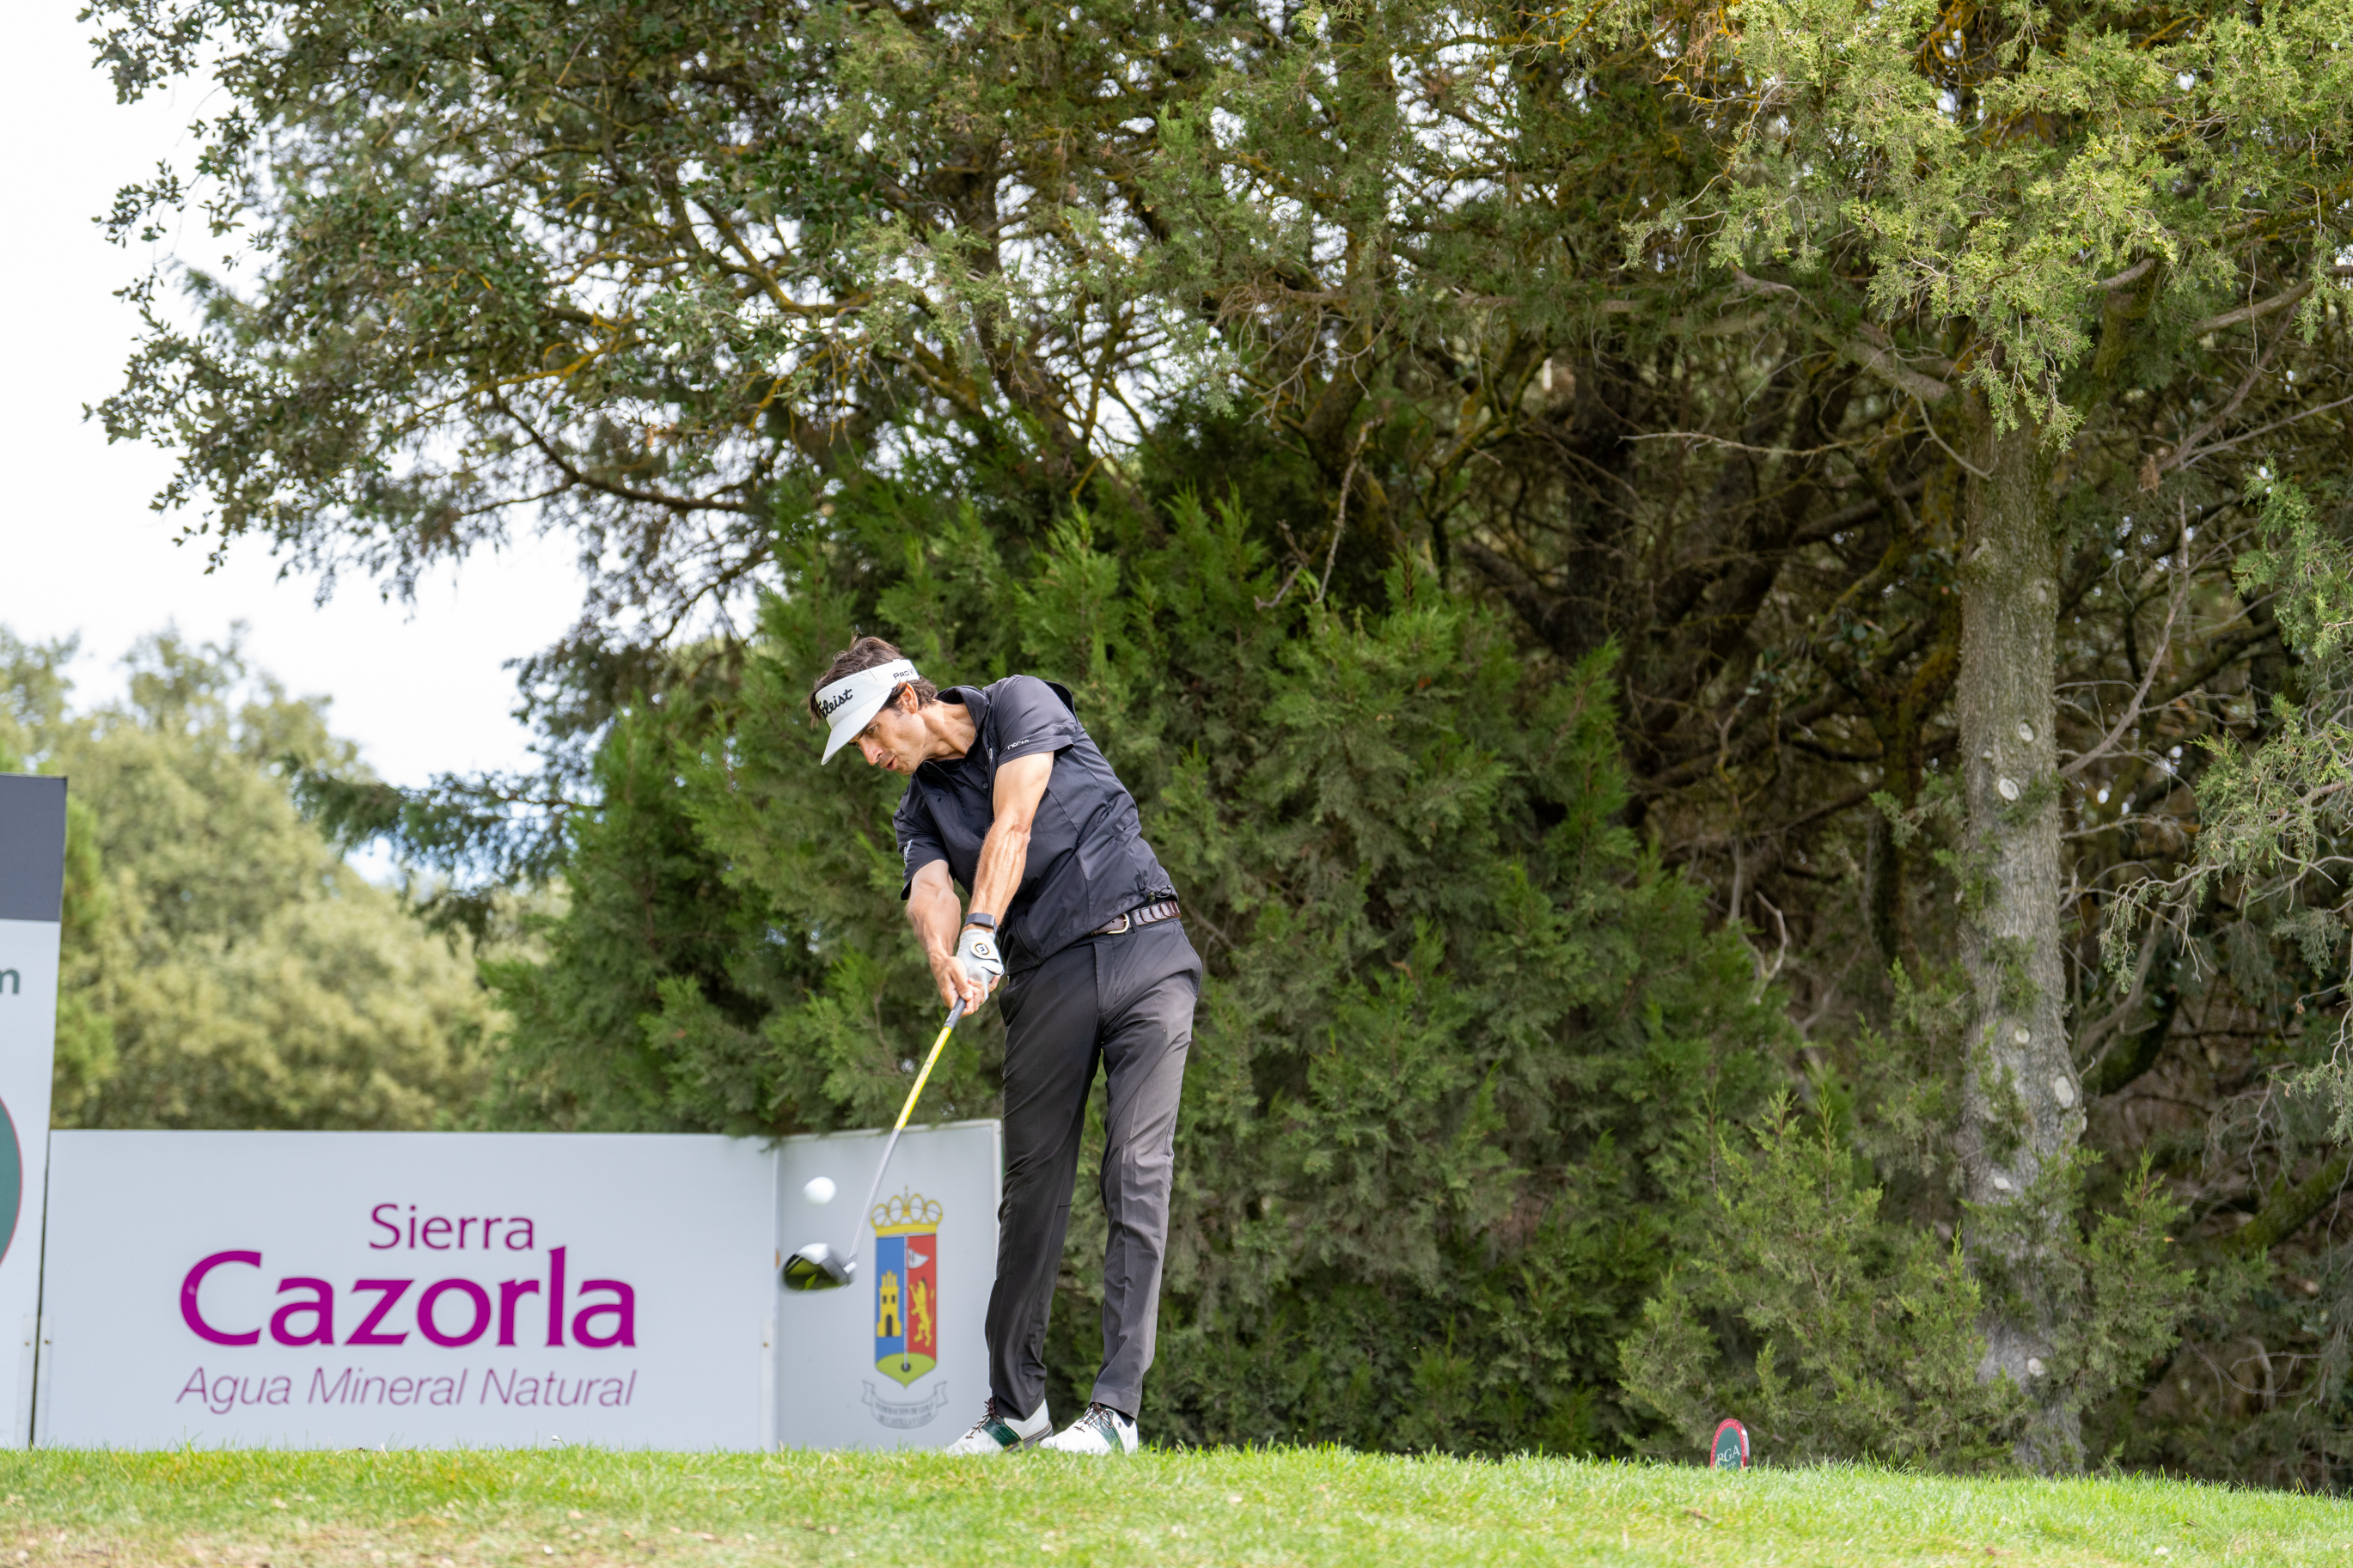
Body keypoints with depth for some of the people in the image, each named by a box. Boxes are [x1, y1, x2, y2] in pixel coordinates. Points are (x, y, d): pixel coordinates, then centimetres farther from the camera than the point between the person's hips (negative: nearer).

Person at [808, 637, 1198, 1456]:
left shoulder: (1021, 704, 2)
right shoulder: (920, 809, 13)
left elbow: (1012, 826, -13)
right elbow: (930, 890, -8)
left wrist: (981, 932, -27)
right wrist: (945, 957, -31)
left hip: (1144, 950, -5)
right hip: (1045, 979, 5)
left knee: (1138, 1174, -11)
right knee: (1032, 1184, 3)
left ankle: (1116, 1406, -16)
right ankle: (1015, 1407, 10)